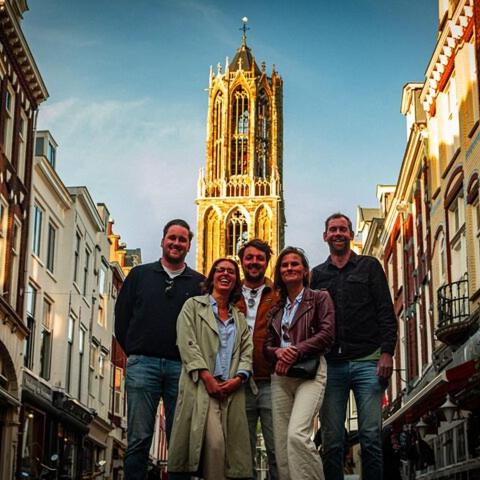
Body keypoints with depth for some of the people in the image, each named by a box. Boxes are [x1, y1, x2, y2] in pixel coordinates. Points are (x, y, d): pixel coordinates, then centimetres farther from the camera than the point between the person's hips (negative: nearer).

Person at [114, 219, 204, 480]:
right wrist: (135, 353, 8)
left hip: (181, 367, 1)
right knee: (139, 439, -3)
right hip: (142, 364, 0)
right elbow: (121, 317, 12)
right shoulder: (139, 275, 13)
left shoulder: (199, 283, 12)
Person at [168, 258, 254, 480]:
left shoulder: (240, 318, 25)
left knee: (232, 447, -5)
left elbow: (247, 351, 13)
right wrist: (208, 378, -12)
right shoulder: (193, 305, 12)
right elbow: (187, 343, -1)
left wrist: (238, 378, -7)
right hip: (202, 386, -4)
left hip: (232, 390, 4)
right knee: (215, 443, -22)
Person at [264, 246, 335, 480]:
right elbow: (267, 344, 16)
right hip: (280, 376, 5)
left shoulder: (320, 298, 7)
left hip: (309, 373, -5)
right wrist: (278, 352, -7)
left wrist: (295, 352, -14)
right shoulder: (276, 307, 21)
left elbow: (326, 334, -5)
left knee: (297, 434, -25)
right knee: (281, 444, -1)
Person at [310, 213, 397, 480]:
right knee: (332, 441, 0)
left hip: (367, 360, -2)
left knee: (371, 437, -6)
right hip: (331, 365, 2)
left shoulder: (369, 266, 12)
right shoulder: (317, 275, 17)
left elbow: (386, 313, 4)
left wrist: (387, 353, -8)